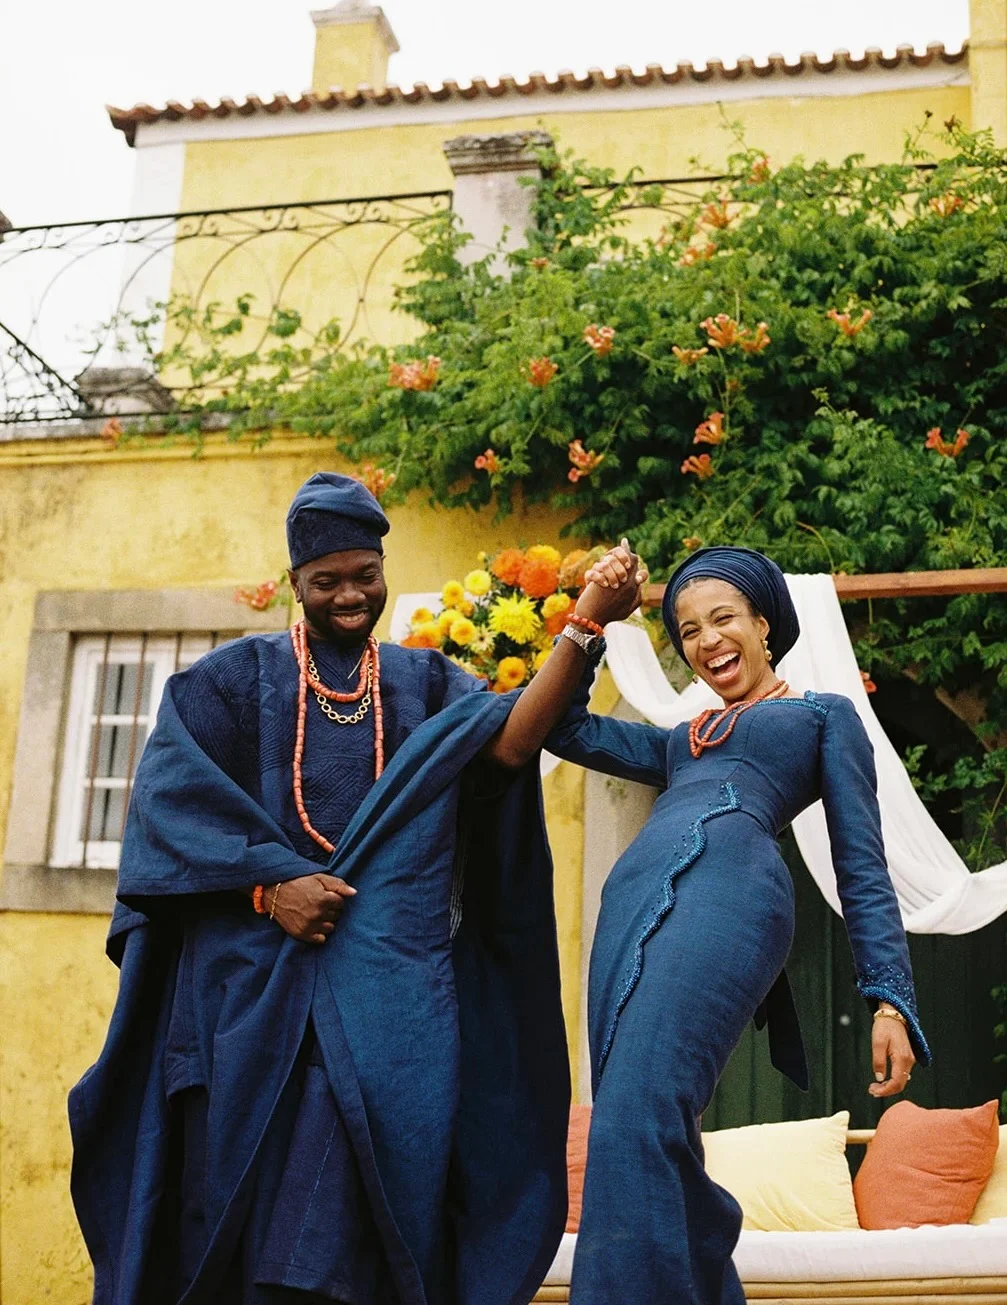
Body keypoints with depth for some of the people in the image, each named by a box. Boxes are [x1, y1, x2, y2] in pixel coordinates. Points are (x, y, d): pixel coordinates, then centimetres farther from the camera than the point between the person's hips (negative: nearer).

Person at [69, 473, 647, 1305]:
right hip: (252, 976, 0)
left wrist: (585, 625, -16)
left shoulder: (425, 684, 15)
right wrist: (267, 883, -15)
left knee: (349, 1204, -7)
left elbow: (512, 740, -5)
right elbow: (172, 799, -1)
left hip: (388, 979, 1)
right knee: (239, 1186, 0)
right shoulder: (234, 677, 11)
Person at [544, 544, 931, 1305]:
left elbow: (862, 868, 12)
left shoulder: (826, 713, 20)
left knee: (639, 1119, -22)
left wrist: (891, 1000, 1)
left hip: (728, 893, -6)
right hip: (633, 906, 6)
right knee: (657, 1137, 1)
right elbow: (567, 729, 31)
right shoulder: (681, 741, 35)